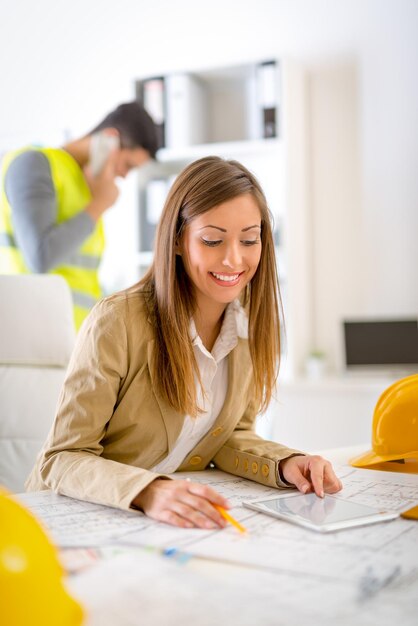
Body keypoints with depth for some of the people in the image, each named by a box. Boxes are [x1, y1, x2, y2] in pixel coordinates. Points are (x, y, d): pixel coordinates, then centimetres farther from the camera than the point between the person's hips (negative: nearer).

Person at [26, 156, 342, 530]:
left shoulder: (251, 322, -1)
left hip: (184, 522, 4)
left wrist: (284, 464, -13)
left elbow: (232, 434, 7)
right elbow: (63, 458, -18)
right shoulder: (117, 322, -18)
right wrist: (147, 493, -36)